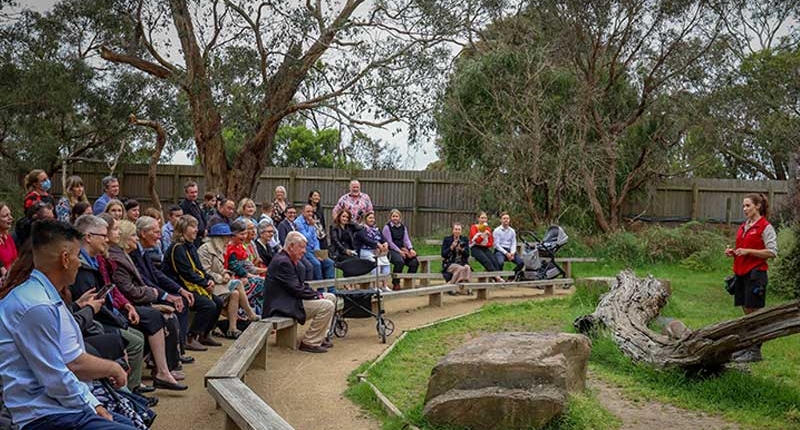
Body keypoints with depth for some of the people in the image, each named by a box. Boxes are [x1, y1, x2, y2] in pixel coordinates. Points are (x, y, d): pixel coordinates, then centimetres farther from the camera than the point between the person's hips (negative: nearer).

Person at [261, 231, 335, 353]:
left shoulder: (292, 261, 13)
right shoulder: (282, 262, -20)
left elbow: (301, 285, 15)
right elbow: (296, 289, -22)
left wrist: (317, 294, 0)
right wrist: (316, 295, -12)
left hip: (292, 299, 11)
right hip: (284, 306, -11)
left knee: (331, 297, 15)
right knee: (327, 306, -21)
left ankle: (319, 337, 16)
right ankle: (309, 342, -10)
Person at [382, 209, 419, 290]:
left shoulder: (403, 227, 16)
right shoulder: (387, 227, -2)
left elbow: (406, 239, 9)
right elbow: (389, 242, -8)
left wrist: (411, 249, -11)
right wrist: (400, 251, -15)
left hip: (402, 249, 6)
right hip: (391, 250, -6)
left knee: (414, 262, -17)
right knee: (400, 261, -35)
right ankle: (395, 283, -20)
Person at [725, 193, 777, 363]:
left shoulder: (766, 227, -8)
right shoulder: (743, 227, 15)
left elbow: (772, 252, -14)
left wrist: (748, 251, -19)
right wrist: (733, 252, 5)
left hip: (755, 273, -7)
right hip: (741, 272, 7)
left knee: (753, 311, -3)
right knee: (746, 311, 12)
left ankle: (755, 352, 4)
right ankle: (747, 347, 20)